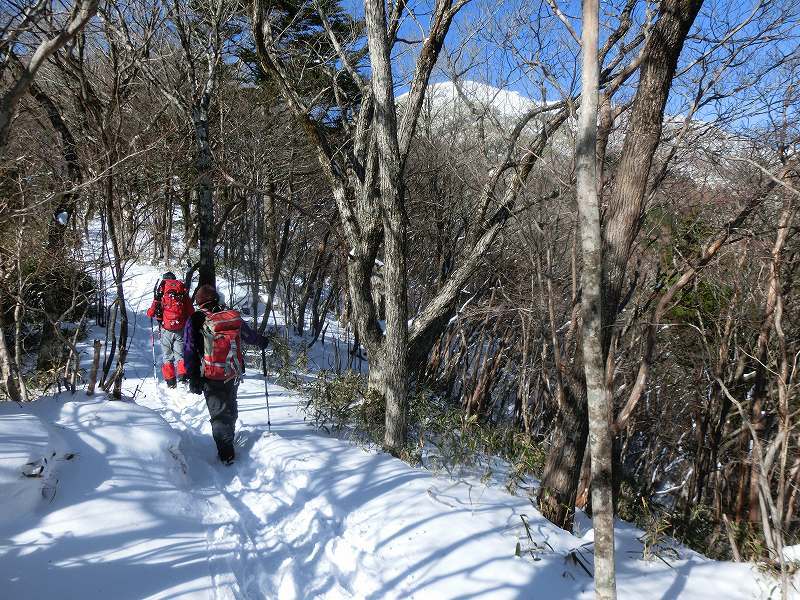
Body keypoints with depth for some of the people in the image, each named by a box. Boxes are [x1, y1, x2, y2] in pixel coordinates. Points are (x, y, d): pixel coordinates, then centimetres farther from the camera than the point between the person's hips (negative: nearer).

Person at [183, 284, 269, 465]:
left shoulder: (195, 321, -8)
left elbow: (189, 352, -9)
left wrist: (193, 378, -5)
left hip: (210, 377, -3)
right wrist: (261, 341, 38)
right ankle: (229, 435, 44)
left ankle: (227, 453, -2)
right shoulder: (234, 316, -1)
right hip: (233, 374, 3)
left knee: (218, 411, 3)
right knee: (230, 406, 24)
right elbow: (249, 335, 17)